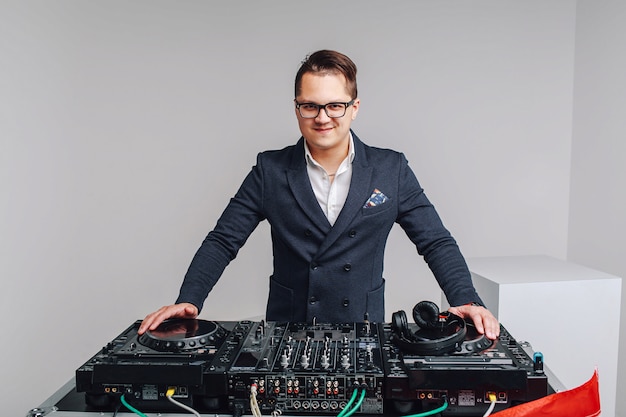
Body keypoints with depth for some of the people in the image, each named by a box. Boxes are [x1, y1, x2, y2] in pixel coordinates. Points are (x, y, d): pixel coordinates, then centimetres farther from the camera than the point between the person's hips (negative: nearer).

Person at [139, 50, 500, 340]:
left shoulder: (391, 170, 1)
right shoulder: (270, 171, 1)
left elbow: (436, 242, 3)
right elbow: (223, 241, 1)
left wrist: (466, 301, -12)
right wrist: (188, 301, -12)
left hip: (364, 332, 1)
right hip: (287, 331, 0)